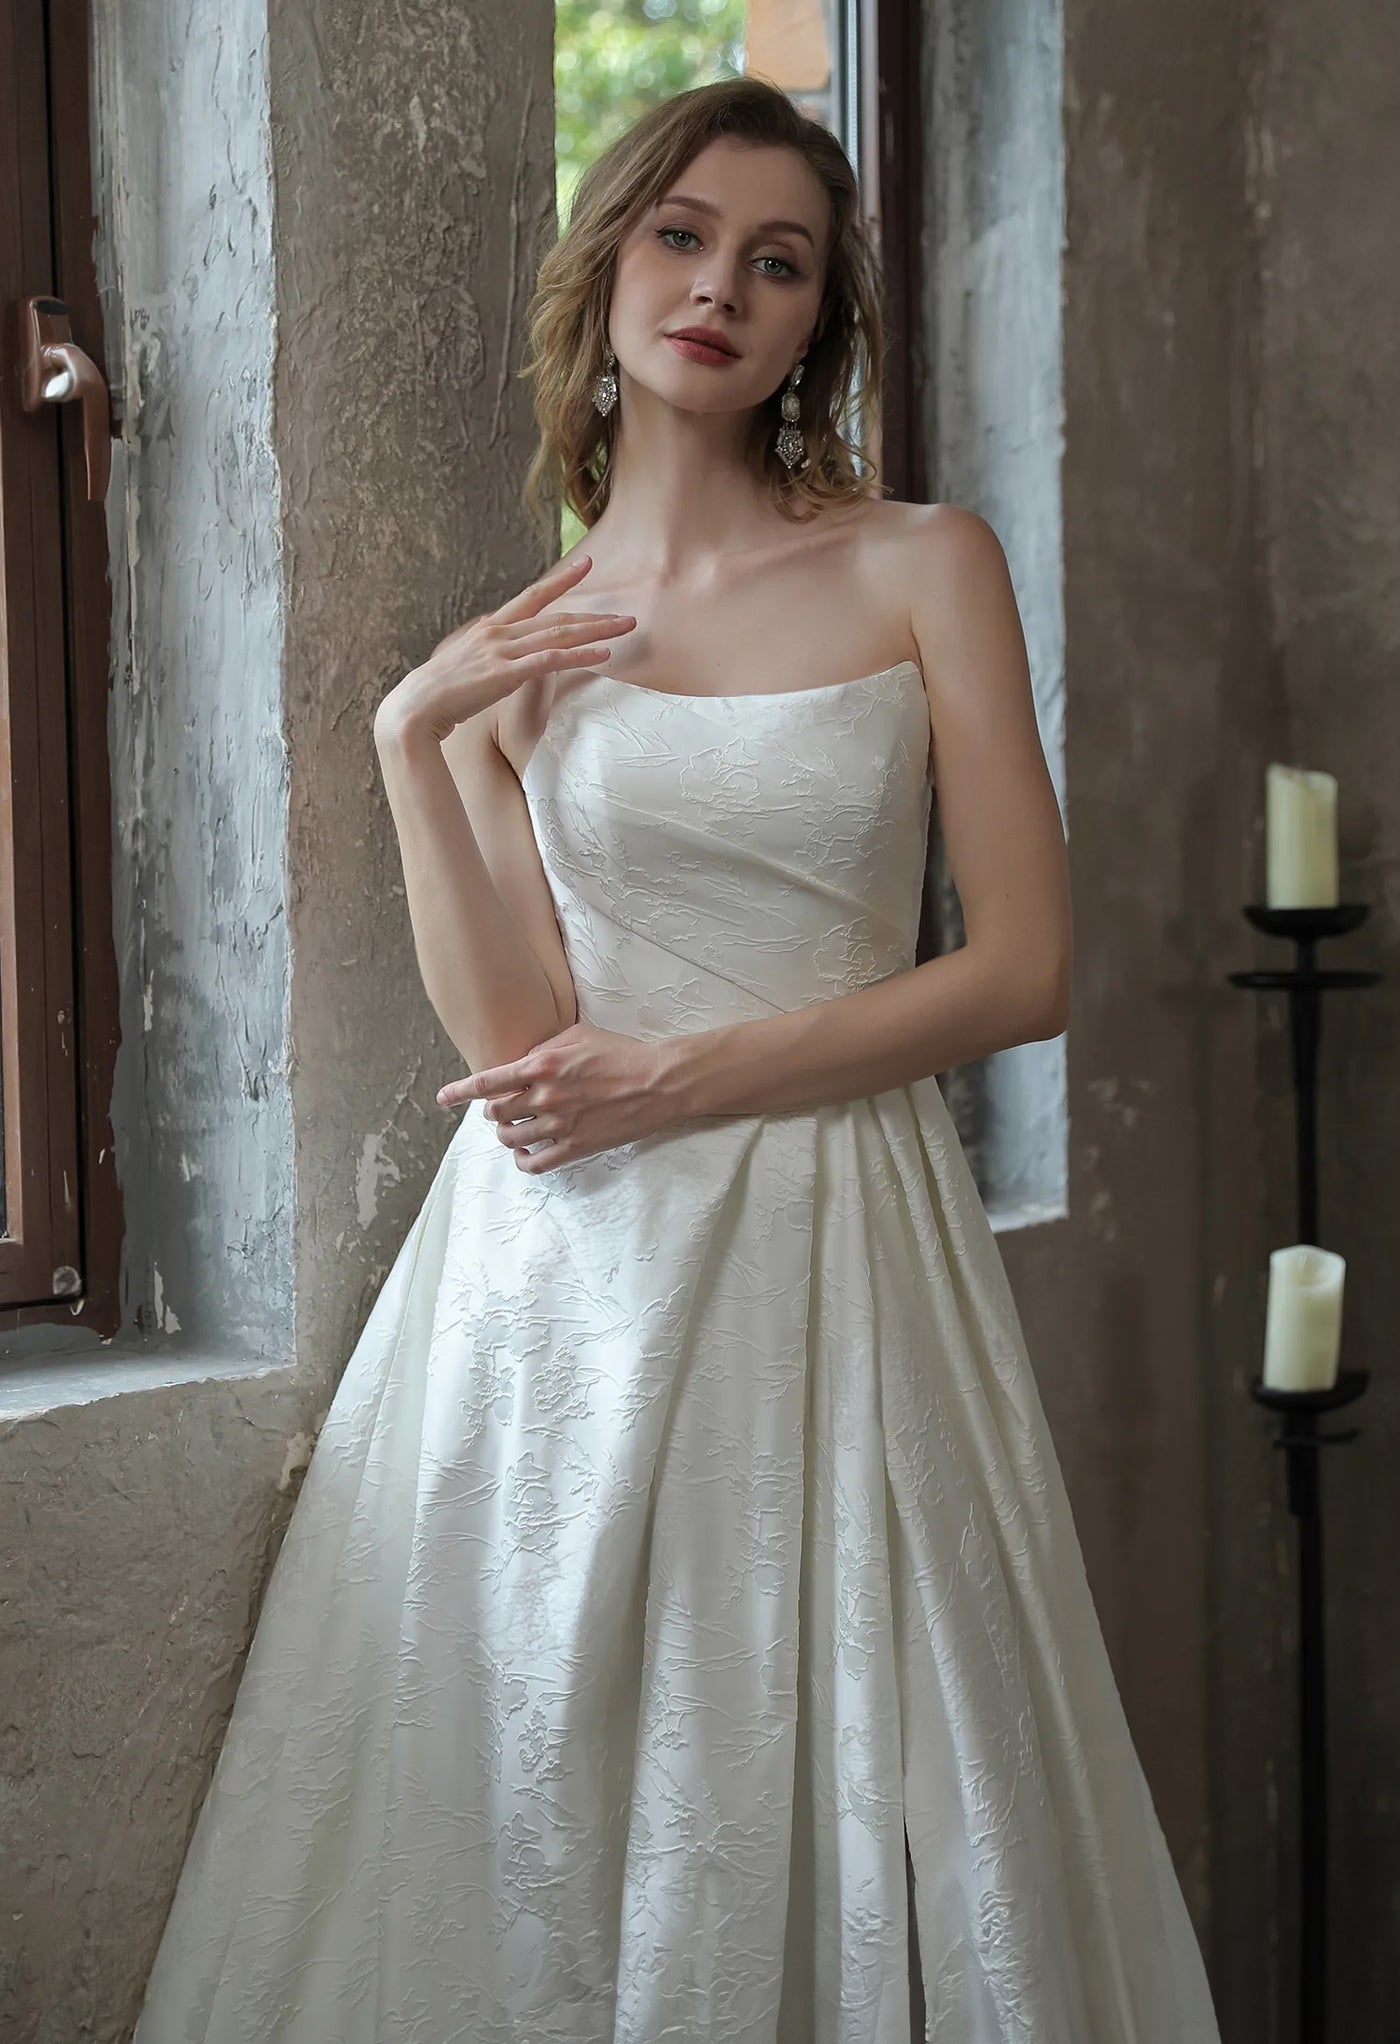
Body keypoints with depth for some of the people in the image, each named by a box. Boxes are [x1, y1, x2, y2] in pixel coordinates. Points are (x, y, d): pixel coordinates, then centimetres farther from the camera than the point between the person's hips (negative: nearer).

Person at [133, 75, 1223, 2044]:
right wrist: (413, 746, -8)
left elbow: (1024, 966, -4)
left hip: (832, 1251, -1)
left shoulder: (925, 566, 3)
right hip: (563, 1280, 2)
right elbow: (522, 1037, -2)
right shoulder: (509, 647, 9)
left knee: (840, 1825, 3)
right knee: (533, 1803, 5)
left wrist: (685, 1077, -9)